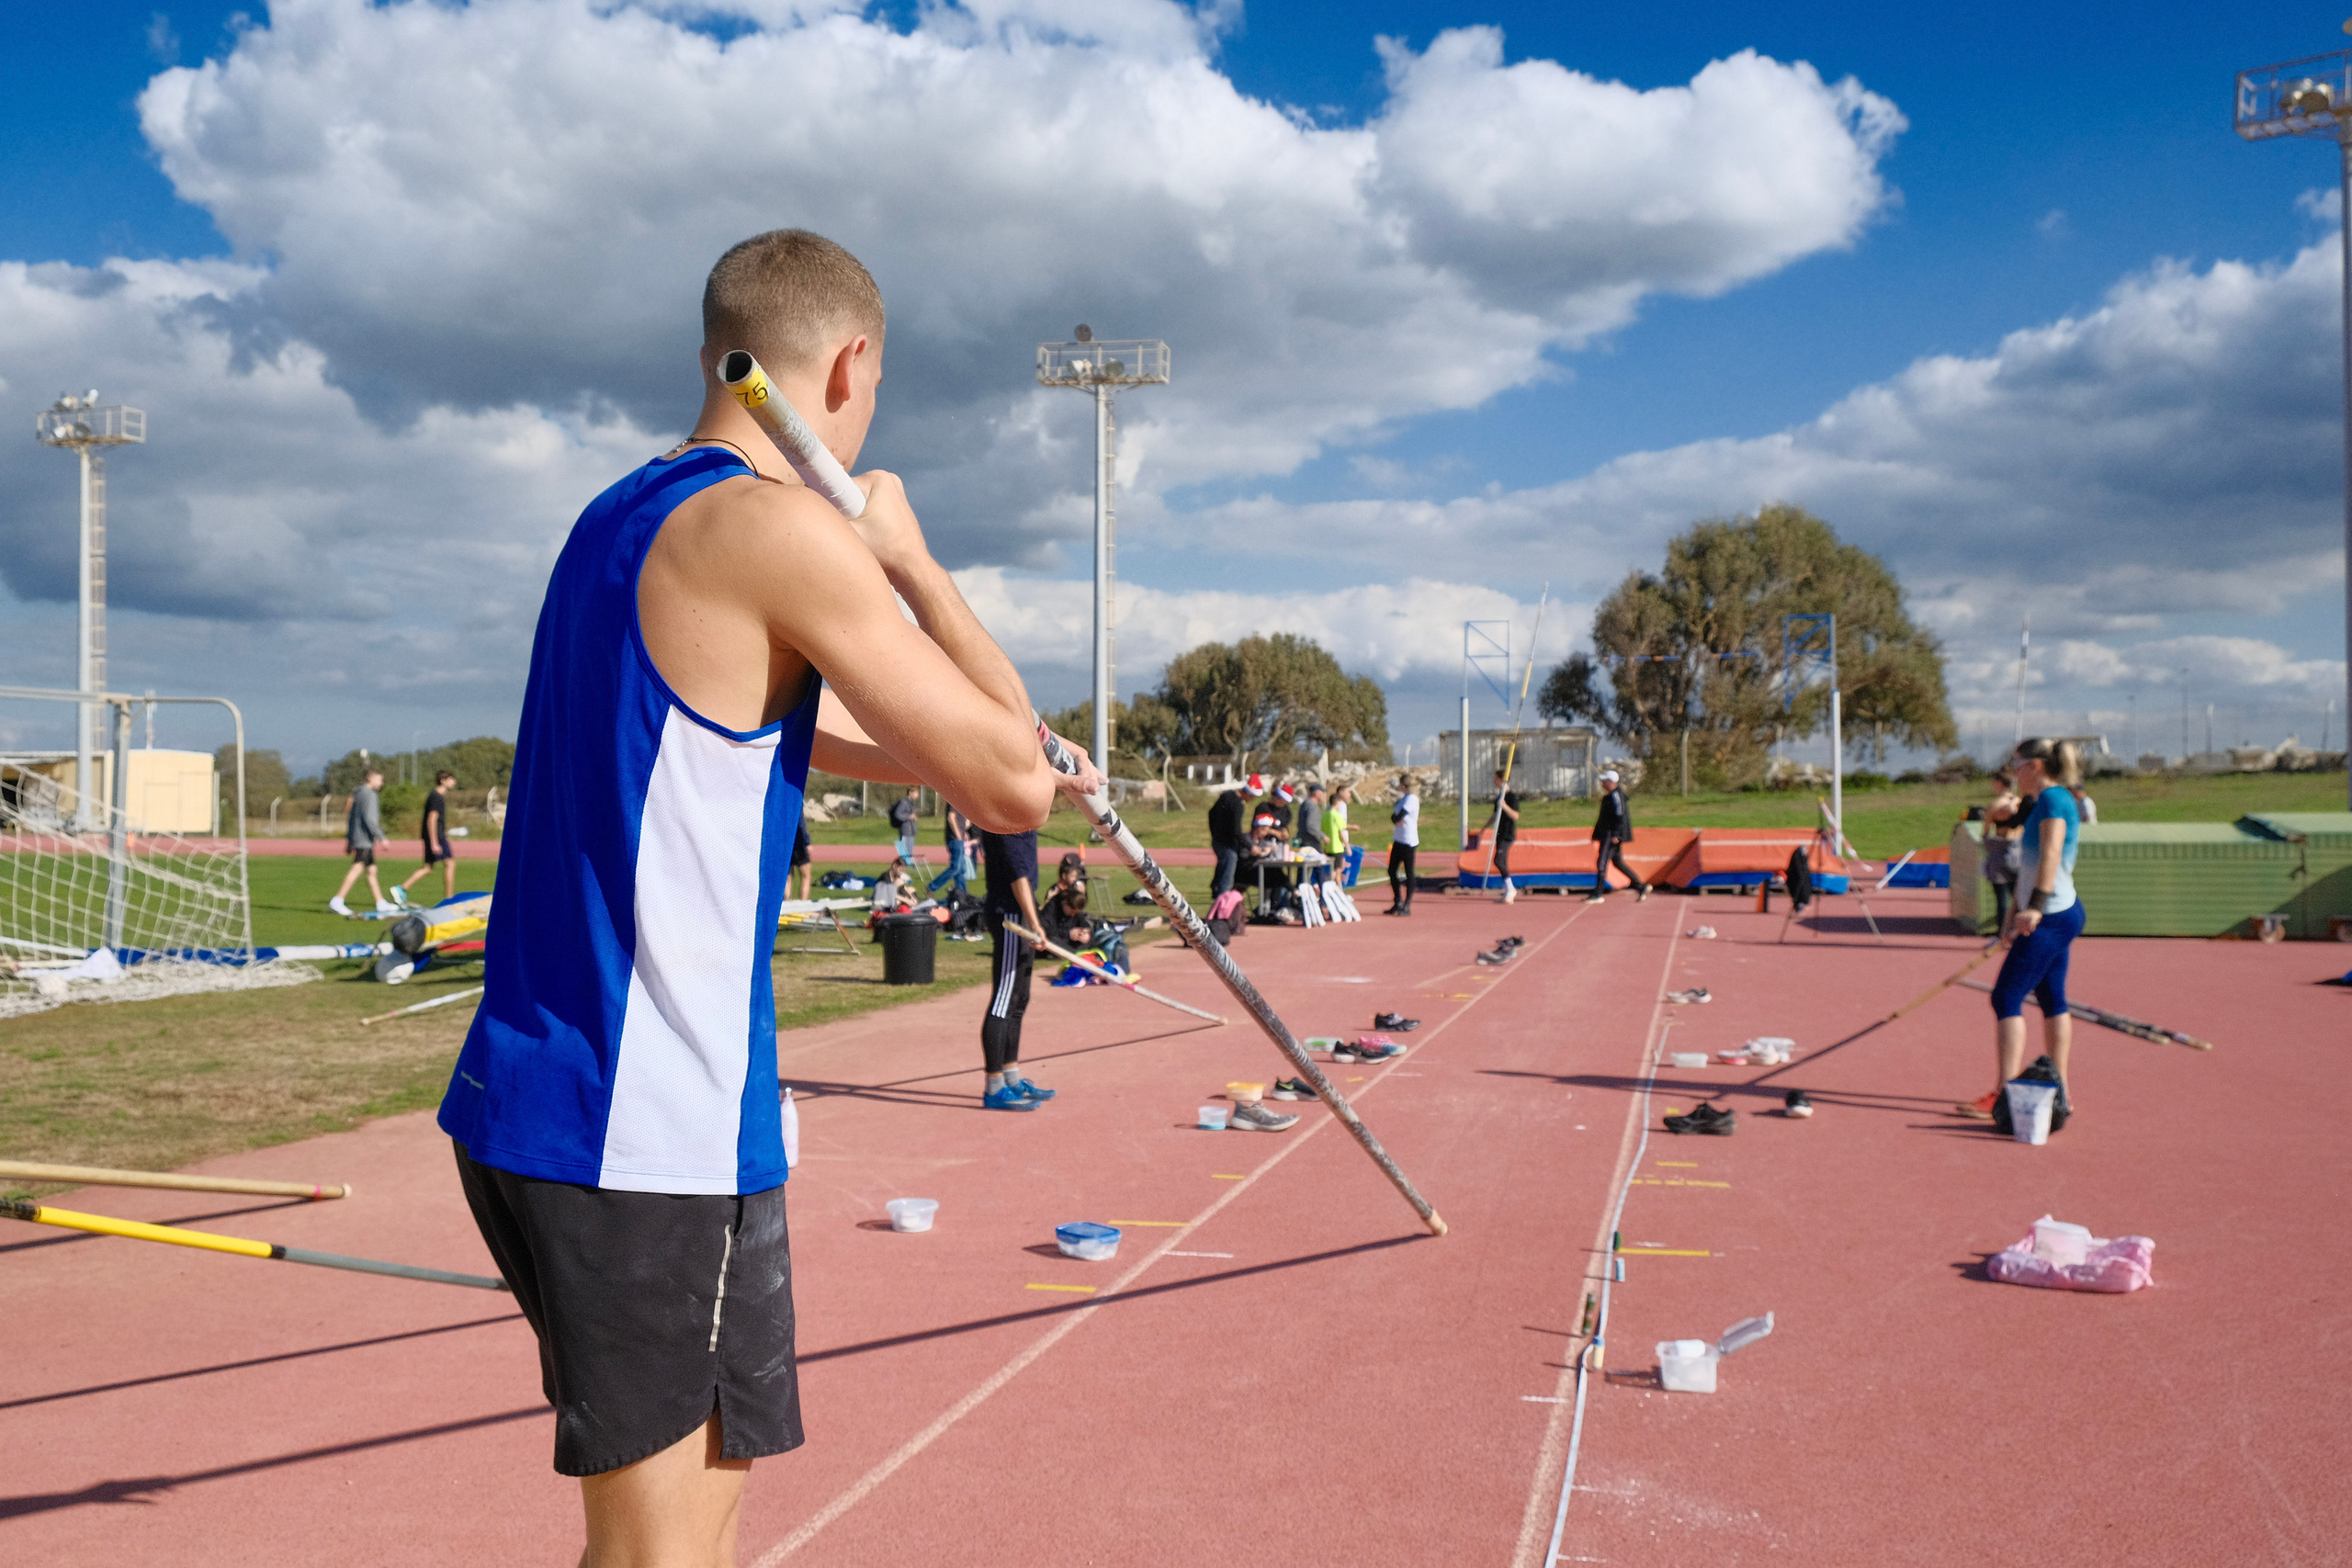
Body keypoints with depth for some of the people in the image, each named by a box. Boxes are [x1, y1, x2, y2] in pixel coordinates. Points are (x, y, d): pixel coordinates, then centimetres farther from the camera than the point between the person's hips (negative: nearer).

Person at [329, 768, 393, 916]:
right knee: (357, 869, -13)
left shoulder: (358, 794, 18)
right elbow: (369, 819, -20)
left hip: (356, 838, 10)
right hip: (364, 839, -10)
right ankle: (337, 901, -18)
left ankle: (381, 904, 12)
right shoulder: (370, 795, -11)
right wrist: (381, 837, -17)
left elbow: (350, 818, 21)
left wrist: (348, 839, 24)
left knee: (372, 870, 10)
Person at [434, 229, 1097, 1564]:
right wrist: (912, 560, 0)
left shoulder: (619, 521, 14)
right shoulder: (781, 528, -15)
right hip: (648, 1130, -9)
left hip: (536, 1103, 9)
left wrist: (1011, 762, 35)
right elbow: (1012, 785, -13)